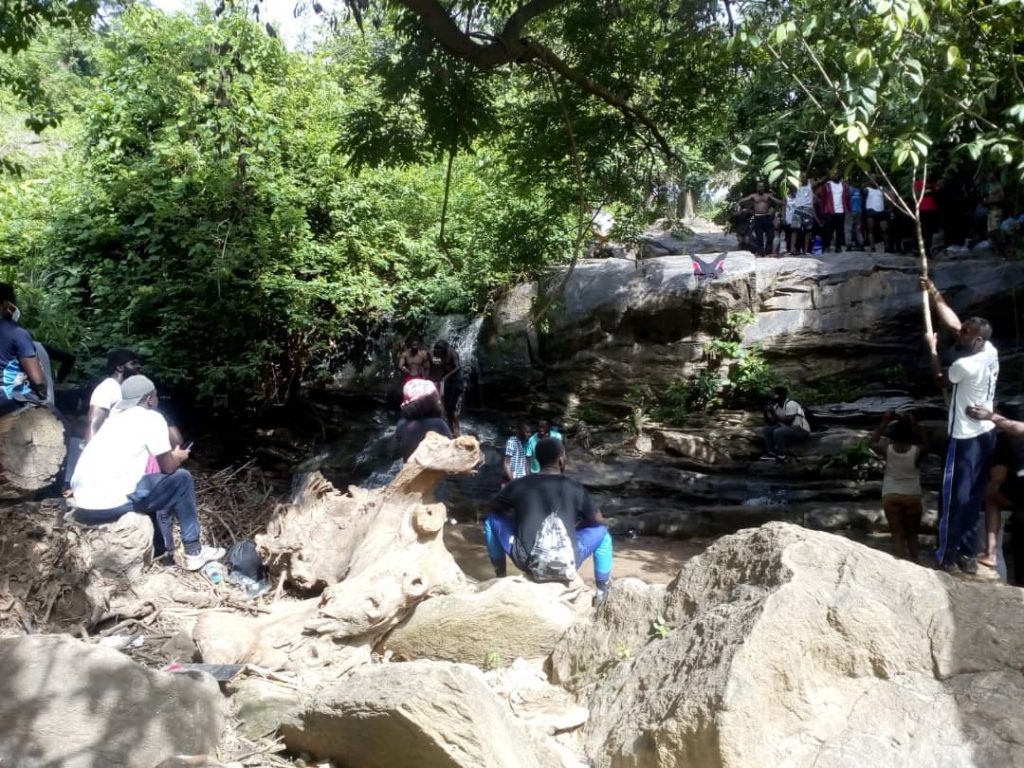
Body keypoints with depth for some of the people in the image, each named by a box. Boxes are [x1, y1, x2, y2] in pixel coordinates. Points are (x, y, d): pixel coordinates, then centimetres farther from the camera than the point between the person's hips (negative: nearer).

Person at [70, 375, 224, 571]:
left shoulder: (116, 414, 20)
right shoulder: (151, 418, -2)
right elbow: (167, 468, 2)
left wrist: (170, 456, 36)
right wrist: (178, 457, 23)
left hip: (82, 501, 8)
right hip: (108, 501, -8)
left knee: (154, 483, 30)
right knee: (182, 479, 9)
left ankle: (162, 550, 33)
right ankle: (194, 553, 15)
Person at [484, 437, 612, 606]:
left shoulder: (519, 484, 9)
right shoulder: (575, 488, 7)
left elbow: (494, 507, 28)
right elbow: (598, 521, 22)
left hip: (528, 564, 1)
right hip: (565, 568, -1)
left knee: (492, 520, 25)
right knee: (601, 531, 26)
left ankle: (500, 577, 30)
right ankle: (603, 592, 27)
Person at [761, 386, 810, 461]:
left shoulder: (791, 404, -19)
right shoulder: (776, 406, 5)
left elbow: (789, 421, -29)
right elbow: (771, 423, 5)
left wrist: (774, 414, -25)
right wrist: (766, 413, -10)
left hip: (801, 431, -9)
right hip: (788, 430, 9)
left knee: (778, 432, -30)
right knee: (767, 430, 5)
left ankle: (783, 456, -19)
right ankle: (771, 452, 3)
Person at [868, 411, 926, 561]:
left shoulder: (887, 449, -13)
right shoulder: (917, 451, -15)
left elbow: (871, 442, 8)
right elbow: (926, 443, 9)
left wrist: (884, 422, 7)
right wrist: (914, 424, 4)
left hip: (890, 496, 0)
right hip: (912, 496, 0)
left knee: (897, 535, 4)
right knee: (912, 534, 15)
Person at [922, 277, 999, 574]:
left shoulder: (965, 365, -25)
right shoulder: (990, 351, -2)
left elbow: (940, 379, -3)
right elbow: (953, 322, 7)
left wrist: (932, 348, 9)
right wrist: (934, 293, 7)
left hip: (966, 439, -8)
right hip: (987, 434, 8)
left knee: (955, 498, 2)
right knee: (974, 497, 15)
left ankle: (947, 556, 11)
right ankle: (968, 553, 24)